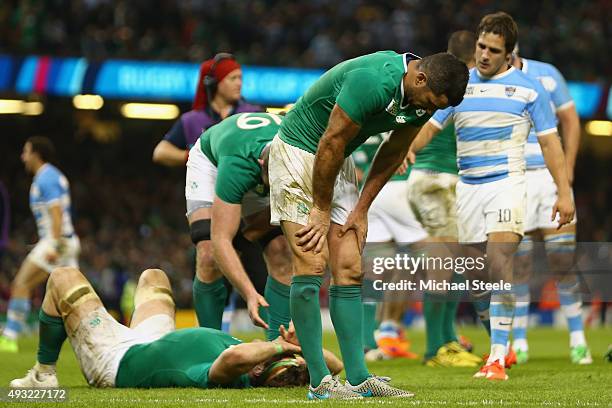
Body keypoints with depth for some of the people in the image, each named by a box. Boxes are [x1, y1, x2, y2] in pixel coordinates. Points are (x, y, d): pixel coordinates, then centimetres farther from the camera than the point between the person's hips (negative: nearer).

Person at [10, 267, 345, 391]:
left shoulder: (227, 379, -47)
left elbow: (235, 355, -69)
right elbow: (334, 364, -23)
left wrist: (279, 346, -54)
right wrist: (299, 345, -38)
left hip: (114, 361, -7)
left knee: (63, 278, 5)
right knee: (153, 276, 30)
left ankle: (44, 373, 24)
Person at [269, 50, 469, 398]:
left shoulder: (423, 98, -6)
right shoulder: (374, 81, -32)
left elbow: (393, 154, 7)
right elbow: (331, 143, -24)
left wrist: (361, 210, 4)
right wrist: (321, 211, -14)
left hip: (339, 162, 8)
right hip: (298, 152, -8)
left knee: (350, 271, 2)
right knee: (312, 265, -13)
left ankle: (358, 378, 2)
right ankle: (319, 382, -12)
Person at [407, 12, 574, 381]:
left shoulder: (528, 89, 0)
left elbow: (549, 142, 1)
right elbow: (431, 125, 14)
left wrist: (564, 192, -5)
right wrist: (410, 148, -8)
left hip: (507, 183, -5)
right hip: (468, 186, 5)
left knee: (499, 261, -20)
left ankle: (498, 358, -23)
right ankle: (494, 336, 23)